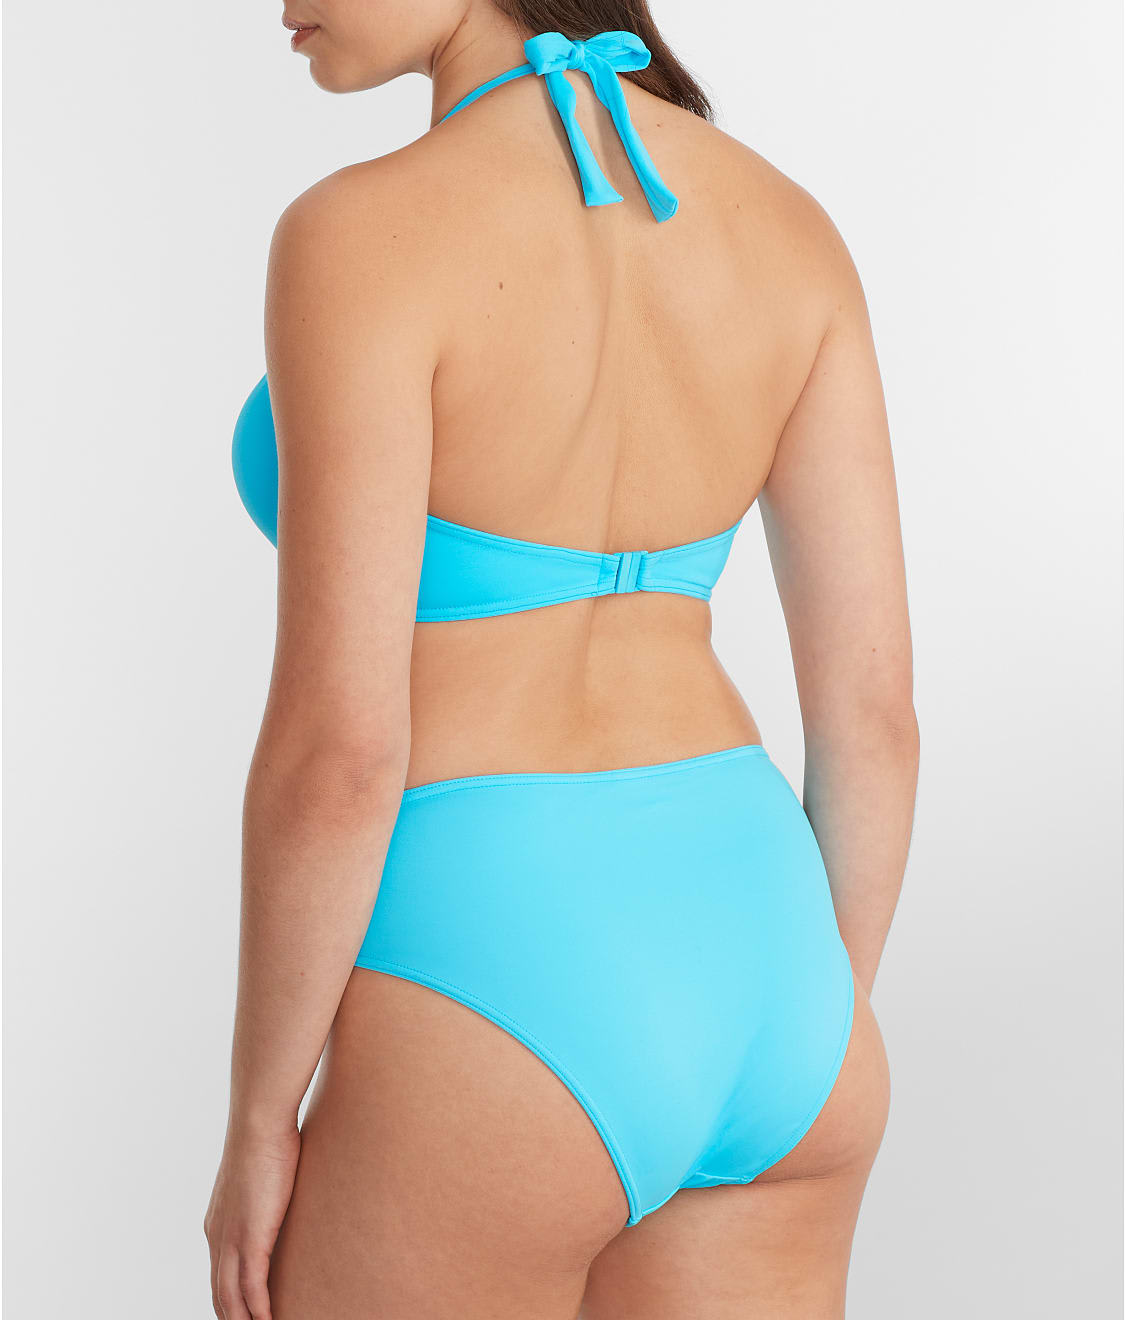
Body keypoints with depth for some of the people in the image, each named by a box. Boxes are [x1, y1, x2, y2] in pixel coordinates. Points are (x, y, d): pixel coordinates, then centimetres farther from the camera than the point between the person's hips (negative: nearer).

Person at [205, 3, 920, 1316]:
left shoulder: (365, 238, -17)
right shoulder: (785, 224, 3)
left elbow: (336, 749, -18)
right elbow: (872, 697, 5)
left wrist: (256, 1124, -4)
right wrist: (815, 1051, 16)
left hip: (499, 1021, -6)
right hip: (736, 969, 6)